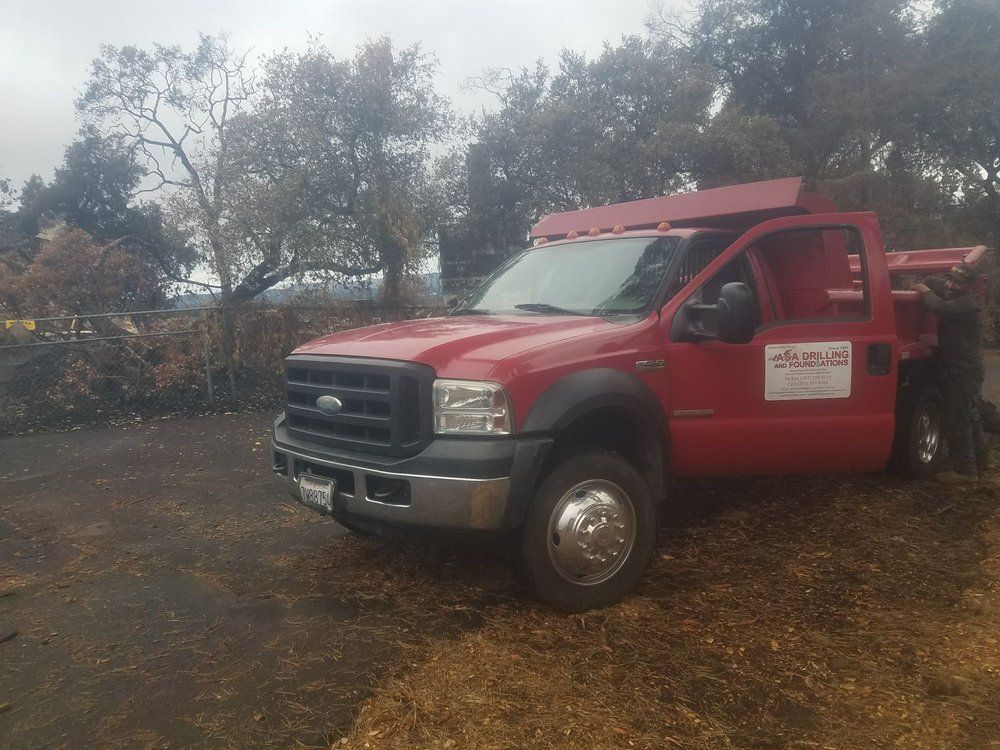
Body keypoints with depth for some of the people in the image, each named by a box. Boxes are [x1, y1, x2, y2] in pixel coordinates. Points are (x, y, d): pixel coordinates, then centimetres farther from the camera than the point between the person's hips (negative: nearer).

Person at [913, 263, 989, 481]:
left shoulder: (969, 302, -16)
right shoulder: (951, 293, 9)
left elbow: (941, 308, -31)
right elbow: (932, 280, 21)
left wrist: (926, 292, -14)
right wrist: (922, 287, 1)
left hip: (964, 371, -10)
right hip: (959, 369, 10)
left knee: (957, 420, -9)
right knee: (970, 417, 20)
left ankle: (965, 470, -6)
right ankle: (980, 460, 33)